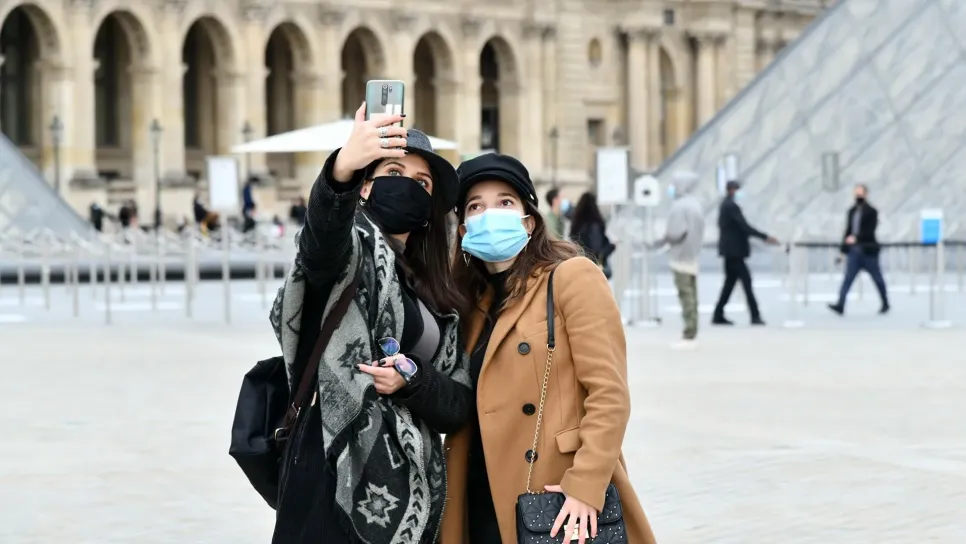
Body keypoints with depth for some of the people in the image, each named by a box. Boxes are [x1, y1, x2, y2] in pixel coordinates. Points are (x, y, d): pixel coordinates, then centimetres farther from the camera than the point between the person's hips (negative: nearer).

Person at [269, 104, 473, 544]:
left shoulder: (436, 297, 19)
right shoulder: (351, 247, 2)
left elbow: (459, 406, 13)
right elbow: (323, 233, -24)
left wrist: (412, 382, -8)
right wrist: (342, 169, -44)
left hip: (410, 494, 7)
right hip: (339, 481, -6)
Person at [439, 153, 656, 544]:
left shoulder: (572, 277, -5)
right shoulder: (474, 300, 14)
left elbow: (609, 392, -12)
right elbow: (463, 408, 14)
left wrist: (585, 487, -19)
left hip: (559, 506, -6)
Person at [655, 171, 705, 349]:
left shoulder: (679, 206, -15)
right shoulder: (695, 204, 14)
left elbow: (677, 232, -23)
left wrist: (663, 241, -6)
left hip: (681, 256, -9)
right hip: (692, 255, 9)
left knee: (686, 296, -9)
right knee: (691, 295, 12)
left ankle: (689, 336, -10)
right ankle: (691, 334, 15)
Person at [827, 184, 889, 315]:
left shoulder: (871, 212, -6)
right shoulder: (851, 211, 12)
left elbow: (870, 231, -16)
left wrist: (856, 237, -28)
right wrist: (844, 248, 12)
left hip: (867, 250, -5)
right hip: (853, 250, 5)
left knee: (877, 278, 8)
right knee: (848, 278, -6)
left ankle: (885, 304, 23)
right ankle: (840, 305, -15)